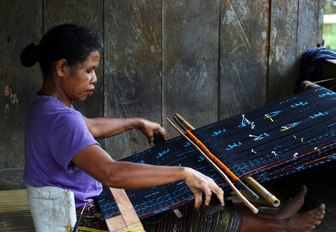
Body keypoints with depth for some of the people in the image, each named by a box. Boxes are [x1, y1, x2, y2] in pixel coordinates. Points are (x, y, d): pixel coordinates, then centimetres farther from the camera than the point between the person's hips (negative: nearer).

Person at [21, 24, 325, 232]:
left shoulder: (45, 107, 3)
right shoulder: (60, 120, -30)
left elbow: (88, 127, 25)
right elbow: (110, 173, -42)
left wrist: (137, 123, 33)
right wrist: (185, 173, -38)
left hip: (84, 207, 10)